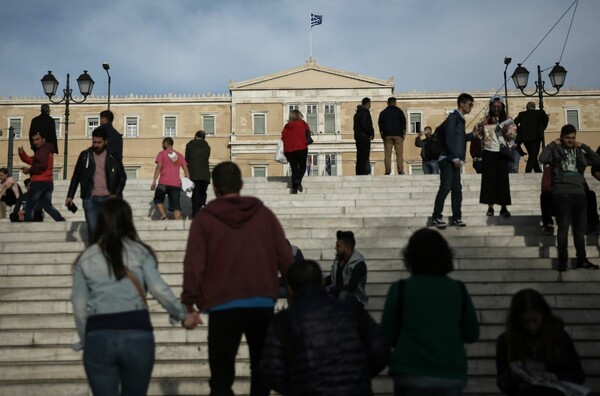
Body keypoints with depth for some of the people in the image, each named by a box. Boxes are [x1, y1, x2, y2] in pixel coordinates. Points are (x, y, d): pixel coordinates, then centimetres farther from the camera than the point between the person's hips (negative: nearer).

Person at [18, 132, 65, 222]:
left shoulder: (43, 150, -8)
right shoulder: (47, 150, 24)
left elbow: (41, 165, -22)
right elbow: (32, 161, 17)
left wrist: (29, 170, -11)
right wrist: (22, 154, 4)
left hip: (40, 182, -10)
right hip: (48, 182, 10)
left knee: (29, 207, -2)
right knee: (48, 206, 10)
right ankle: (63, 223, -4)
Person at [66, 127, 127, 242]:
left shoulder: (113, 157, 2)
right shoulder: (85, 155, 4)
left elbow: (122, 177, 8)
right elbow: (76, 176, 9)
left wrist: (116, 194, -4)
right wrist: (70, 196, 4)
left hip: (108, 198, 0)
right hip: (90, 199, 0)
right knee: (92, 229, -3)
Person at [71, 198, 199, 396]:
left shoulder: (85, 258, 9)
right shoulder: (140, 251, 5)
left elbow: (79, 307, 7)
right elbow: (159, 289, -4)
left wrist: (86, 340, 17)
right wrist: (183, 315, 8)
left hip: (98, 336, 0)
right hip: (137, 334, 0)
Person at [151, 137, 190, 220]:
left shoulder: (162, 153, 5)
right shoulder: (179, 155, 16)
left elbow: (159, 167, -5)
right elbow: (186, 169, 10)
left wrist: (154, 181, -6)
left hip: (164, 183, -3)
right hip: (176, 184, 3)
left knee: (158, 200, 17)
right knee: (176, 206, 1)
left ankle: (164, 216, -3)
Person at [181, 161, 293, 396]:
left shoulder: (204, 219, -1)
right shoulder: (264, 214, 6)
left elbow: (193, 265, -7)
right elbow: (285, 258, 5)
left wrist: (189, 302, -3)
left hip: (223, 307, -2)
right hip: (263, 304, 3)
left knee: (221, 376, 4)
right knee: (262, 368, 19)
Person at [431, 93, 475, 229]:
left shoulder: (460, 119, 19)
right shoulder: (453, 117, -9)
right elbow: (449, 139, -17)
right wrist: (455, 158, -19)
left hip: (454, 160, 9)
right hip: (448, 159, -9)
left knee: (457, 189, 7)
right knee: (446, 187, -11)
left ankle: (457, 217, 10)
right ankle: (436, 217, -7)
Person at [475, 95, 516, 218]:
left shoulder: (507, 120, 6)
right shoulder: (485, 120, 7)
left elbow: (511, 137, 1)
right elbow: (477, 133, 0)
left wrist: (507, 131, -19)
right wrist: (480, 126, -18)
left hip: (501, 152, 0)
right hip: (489, 152, 0)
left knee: (502, 179, -4)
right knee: (489, 178, -2)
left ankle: (504, 207, -2)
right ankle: (490, 207, 0)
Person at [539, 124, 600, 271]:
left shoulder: (579, 152, 15)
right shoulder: (555, 151, 3)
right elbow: (542, 159, -16)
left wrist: (584, 146, 3)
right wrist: (553, 144, -7)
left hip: (579, 192, 4)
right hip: (562, 193, -4)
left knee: (580, 228, 7)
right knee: (563, 228, -1)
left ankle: (582, 260, 13)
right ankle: (563, 261, 2)